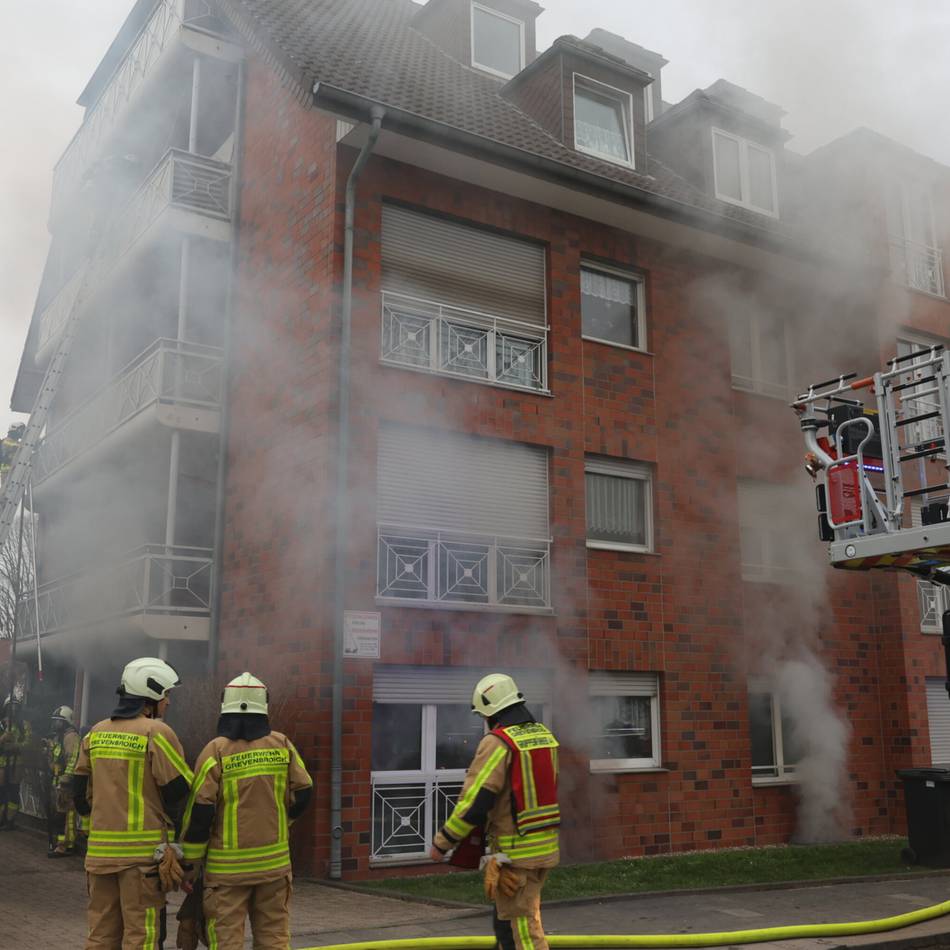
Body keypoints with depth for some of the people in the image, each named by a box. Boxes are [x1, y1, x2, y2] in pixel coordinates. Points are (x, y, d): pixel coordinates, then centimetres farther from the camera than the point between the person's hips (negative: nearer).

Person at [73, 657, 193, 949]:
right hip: (144, 850, -6)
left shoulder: (95, 734, 10)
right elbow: (179, 791, -10)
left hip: (100, 848, 6)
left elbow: (81, 794, 14)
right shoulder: (157, 733, -10)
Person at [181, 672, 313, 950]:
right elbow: (302, 792, 3)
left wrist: (190, 860, 0)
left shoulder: (216, 750, -11)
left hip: (228, 864, -3)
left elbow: (200, 810, -11)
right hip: (274, 860, 3)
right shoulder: (282, 745, -1)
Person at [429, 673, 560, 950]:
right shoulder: (544, 735, 7)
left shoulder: (497, 742, -17)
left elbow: (474, 802, -20)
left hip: (515, 851, -8)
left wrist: (442, 843, -9)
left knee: (523, 926, 1)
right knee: (505, 919, 20)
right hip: (545, 845, 8)